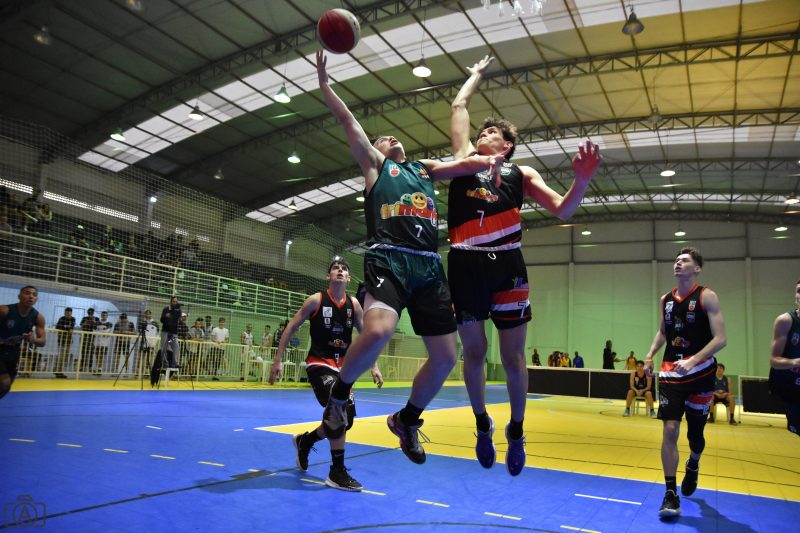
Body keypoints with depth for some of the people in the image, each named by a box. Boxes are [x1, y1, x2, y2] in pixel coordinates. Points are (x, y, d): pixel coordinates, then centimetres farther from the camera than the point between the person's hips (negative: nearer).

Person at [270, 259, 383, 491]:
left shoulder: (353, 304, 3)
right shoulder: (316, 300, -9)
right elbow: (291, 328, -4)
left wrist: (374, 367, 5)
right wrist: (278, 360, -9)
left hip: (342, 367, 6)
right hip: (319, 363, -6)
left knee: (345, 419, 8)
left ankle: (305, 440, 36)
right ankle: (337, 472, -10)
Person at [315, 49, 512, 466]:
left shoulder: (426, 168, 28)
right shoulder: (374, 164, 19)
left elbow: (465, 164, 14)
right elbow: (349, 123, 11)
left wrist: (490, 159, -6)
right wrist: (324, 83, 12)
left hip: (429, 266, 5)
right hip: (388, 260, -5)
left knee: (445, 357, 3)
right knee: (378, 331, -31)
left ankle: (407, 419, 29)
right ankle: (338, 396, -1)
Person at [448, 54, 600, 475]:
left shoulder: (520, 173, 17)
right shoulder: (464, 158, 19)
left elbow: (562, 210, 9)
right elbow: (458, 106, 27)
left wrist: (581, 181, -10)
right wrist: (476, 74, 42)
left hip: (507, 263, -1)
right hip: (465, 263, 1)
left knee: (513, 355, 3)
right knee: (473, 352, 8)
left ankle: (516, 429, 23)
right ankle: (482, 424, 28)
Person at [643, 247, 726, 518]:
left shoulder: (706, 297, -8)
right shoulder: (666, 299, 7)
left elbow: (720, 339, -14)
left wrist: (693, 361, -26)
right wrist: (650, 355, 7)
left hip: (700, 372, -3)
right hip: (670, 372, 3)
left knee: (695, 432, 11)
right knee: (670, 430, -8)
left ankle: (693, 466, 45)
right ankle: (671, 494, -2)